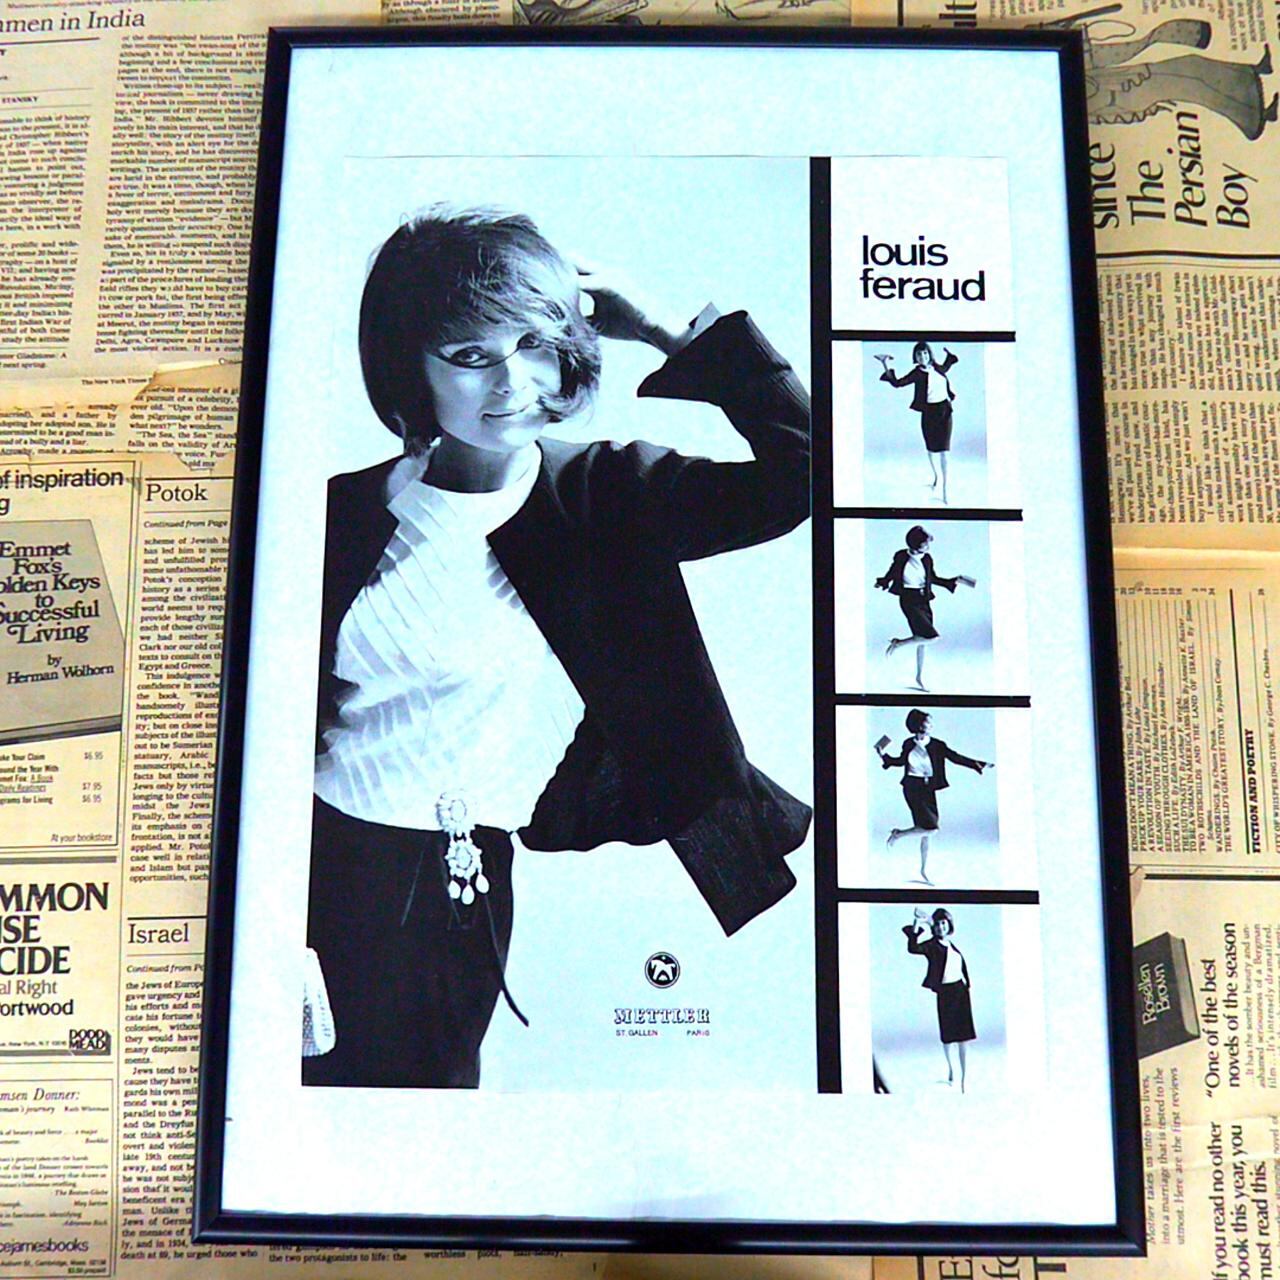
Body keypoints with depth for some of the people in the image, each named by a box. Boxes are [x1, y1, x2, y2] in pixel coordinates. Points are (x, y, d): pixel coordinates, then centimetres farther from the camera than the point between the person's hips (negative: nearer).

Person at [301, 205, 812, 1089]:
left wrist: (676, 337, -12)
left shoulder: (601, 496, -5)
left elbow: (803, 468, -16)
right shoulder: (347, 512, -2)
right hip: (321, 858, 1)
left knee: (426, 1080, 15)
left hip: (467, 885, 0)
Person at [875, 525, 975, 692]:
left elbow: (934, 579, 16)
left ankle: (919, 677, 25)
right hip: (909, 601, -6)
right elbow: (890, 575, 0)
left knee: (923, 640, 12)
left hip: (924, 601, 6)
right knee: (932, 637, -17)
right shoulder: (901, 557, -11)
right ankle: (898, 643, 4)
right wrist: (882, 584, -18)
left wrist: (955, 581, 13)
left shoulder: (927, 559, 3)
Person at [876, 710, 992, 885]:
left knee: (927, 832, 9)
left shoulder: (937, 745, -1)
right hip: (912, 788, -4)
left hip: (928, 789, 4)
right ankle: (898, 833, 8)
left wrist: (978, 765, -9)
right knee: (930, 828, -16)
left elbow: (956, 758, -2)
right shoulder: (909, 744, -3)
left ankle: (924, 870, 23)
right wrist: (884, 756, 2)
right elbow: (901, 761, 14)